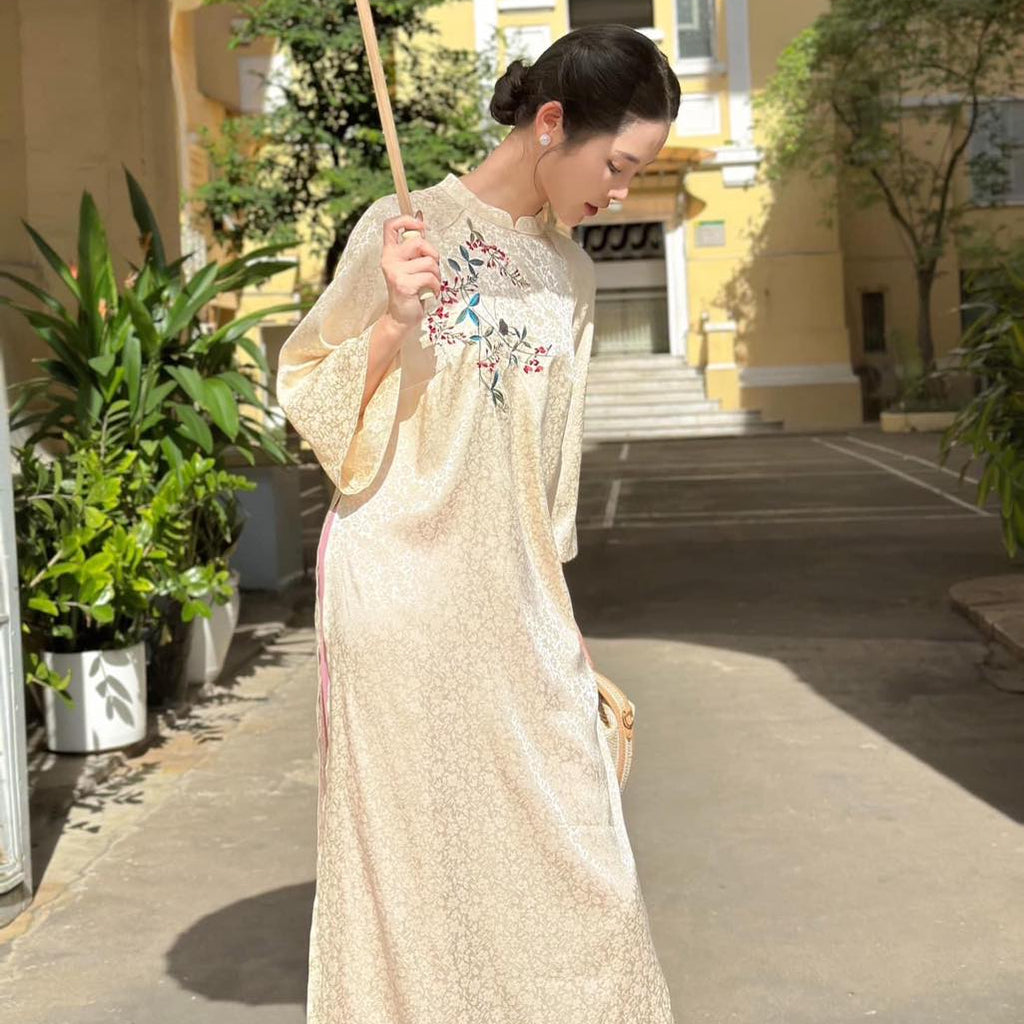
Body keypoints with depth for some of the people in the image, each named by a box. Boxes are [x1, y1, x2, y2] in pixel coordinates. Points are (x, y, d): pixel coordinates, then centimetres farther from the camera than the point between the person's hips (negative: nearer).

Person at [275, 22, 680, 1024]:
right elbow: (309, 398, -3)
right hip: (403, 590, -5)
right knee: (414, 840, 5)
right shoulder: (402, 228, -6)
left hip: (513, 601, 5)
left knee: (559, 833, 9)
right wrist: (393, 321, -21)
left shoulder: (569, 272, 10)